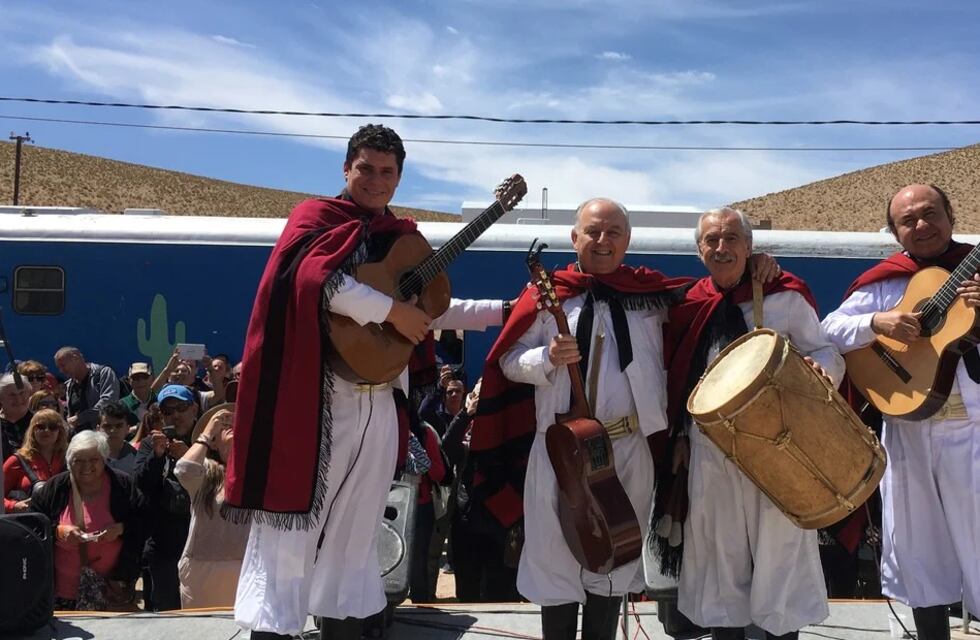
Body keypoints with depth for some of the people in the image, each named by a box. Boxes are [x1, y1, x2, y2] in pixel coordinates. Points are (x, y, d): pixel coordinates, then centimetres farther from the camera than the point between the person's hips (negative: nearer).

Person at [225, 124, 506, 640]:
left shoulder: (403, 238, 16)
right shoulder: (317, 216, -1)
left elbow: (432, 310, 18)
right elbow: (319, 278, -20)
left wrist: (513, 309, 14)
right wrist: (392, 311, -18)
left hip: (381, 401, 6)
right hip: (317, 397, -6)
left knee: (354, 531, 14)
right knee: (293, 529, -2)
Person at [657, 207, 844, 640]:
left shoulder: (785, 297, -1)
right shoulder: (689, 306, 8)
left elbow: (826, 352, 2)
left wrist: (819, 369, -21)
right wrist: (680, 435, 10)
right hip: (709, 446, 3)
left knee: (779, 545, 3)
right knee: (719, 548, 11)